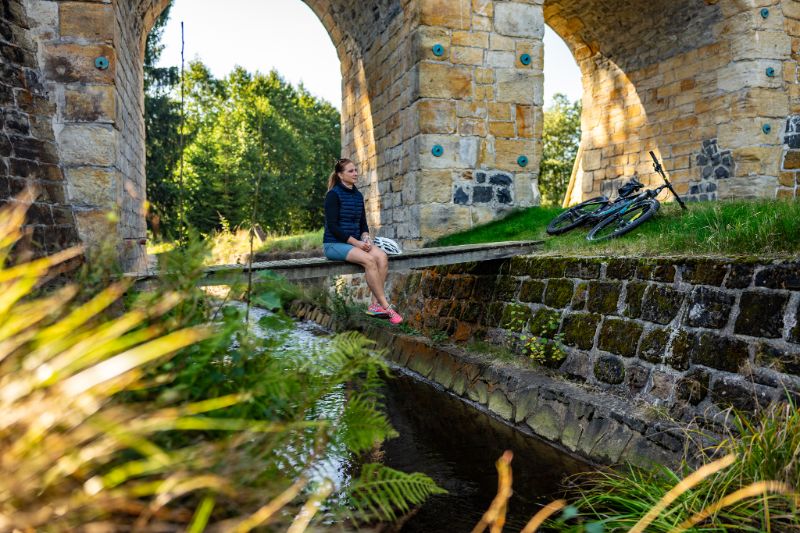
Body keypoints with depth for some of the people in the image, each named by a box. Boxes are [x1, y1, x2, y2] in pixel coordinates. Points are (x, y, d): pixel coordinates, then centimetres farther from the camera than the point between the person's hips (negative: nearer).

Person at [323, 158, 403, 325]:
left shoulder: (358, 196, 13)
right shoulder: (333, 195, -8)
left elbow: (363, 223, 17)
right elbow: (332, 226, -15)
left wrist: (365, 238, -6)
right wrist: (357, 243, -18)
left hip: (356, 243, 6)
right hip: (334, 244, -6)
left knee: (382, 257, -22)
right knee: (369, 259, -31)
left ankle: (375, 304, -23)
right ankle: (385, 306, -26)